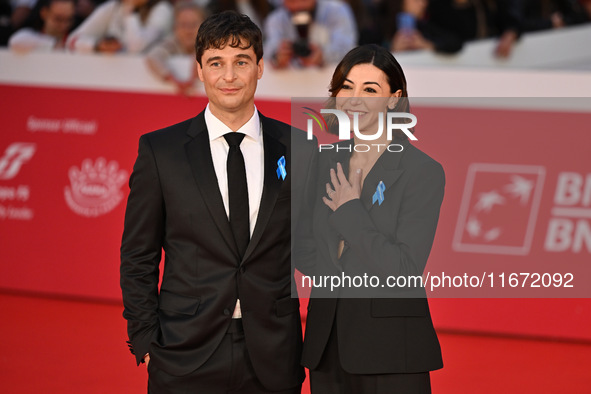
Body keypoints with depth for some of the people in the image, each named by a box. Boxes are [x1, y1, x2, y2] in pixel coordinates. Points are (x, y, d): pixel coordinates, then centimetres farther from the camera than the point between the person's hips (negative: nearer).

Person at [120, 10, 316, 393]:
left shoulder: (298, 149, 5)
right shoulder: (159, 150, 2)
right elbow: (138, 257, 5)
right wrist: (145, 342, -2)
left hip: (273, 361, 1)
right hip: (186, 362, -1)